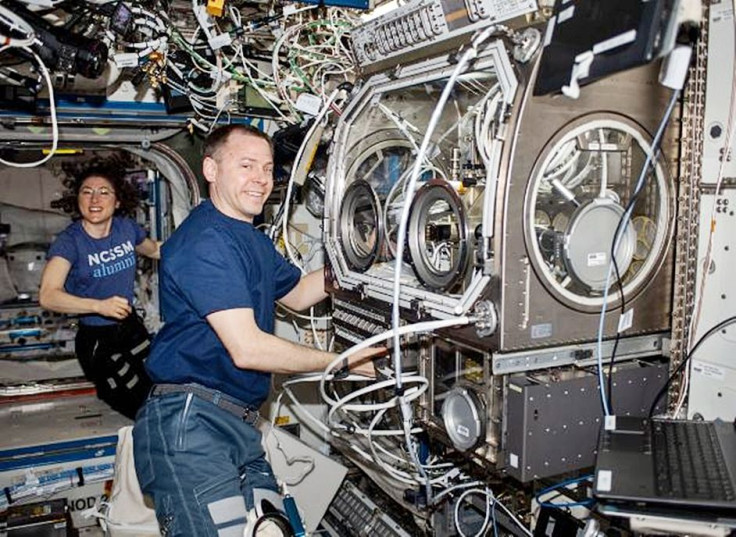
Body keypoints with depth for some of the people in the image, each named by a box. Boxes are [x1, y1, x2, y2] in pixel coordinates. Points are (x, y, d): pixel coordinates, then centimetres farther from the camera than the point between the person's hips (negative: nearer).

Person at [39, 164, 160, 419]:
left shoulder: (127, 227, -7)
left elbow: (154, 249, 17)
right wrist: (99, 305, -48)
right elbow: (48, 295, -36)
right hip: (97, 340, -5)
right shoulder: (69, 241, -22)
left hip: (132, 328, 5)